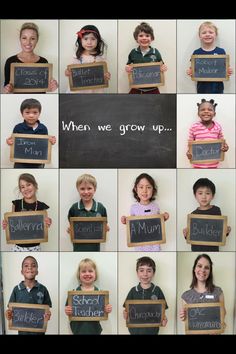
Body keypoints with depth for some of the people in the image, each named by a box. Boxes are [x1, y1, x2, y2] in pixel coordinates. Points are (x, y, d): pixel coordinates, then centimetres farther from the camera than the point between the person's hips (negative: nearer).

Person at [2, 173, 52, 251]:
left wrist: (47, 225, -18)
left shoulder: (41, 206, -3)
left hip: (35, 248, 0)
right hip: (18, 248, 0)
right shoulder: (16, 204, -2)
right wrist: (6, 225, -12)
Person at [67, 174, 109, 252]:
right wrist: (69, 230, -17)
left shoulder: (101, 208, -4)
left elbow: (105, 227, 4)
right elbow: (71, 227, 4)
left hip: (94, 248, 1)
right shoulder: (74, 208, -6)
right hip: (79, 248, -1)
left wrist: (106, 229, -17)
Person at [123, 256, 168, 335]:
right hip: (135, 330, 1)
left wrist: (164, 319, -18)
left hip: (151, 330, -1)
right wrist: (125, 315, -17)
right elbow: (127, 310, 3)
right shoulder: (133, 291, 1)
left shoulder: (157, 290, -2)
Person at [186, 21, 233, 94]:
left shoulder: (221, 52, -2)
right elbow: (192, 69, 4)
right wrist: (190, 72, -17)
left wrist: (229, 71, -17)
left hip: (217, 88, 0)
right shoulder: (196, 53, -2)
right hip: (202, 89, 0)